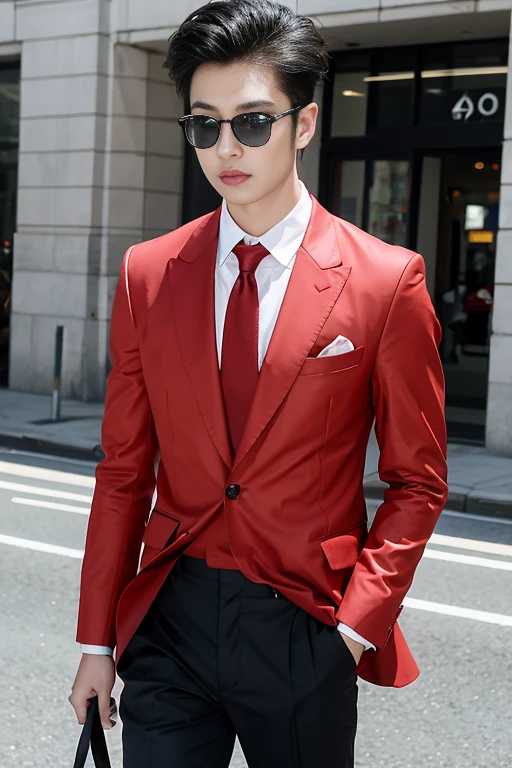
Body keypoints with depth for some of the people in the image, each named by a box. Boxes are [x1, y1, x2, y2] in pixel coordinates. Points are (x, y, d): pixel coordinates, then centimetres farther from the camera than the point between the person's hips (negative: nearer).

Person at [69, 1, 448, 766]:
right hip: (169, 618, 2)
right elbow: (125, 470, 5)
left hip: (305, 632, -1)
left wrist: (358, 620, -10)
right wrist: (97, 642, 5)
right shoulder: (147, 273, 1)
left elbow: (417, 481, -1)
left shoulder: (388, 282, -7)